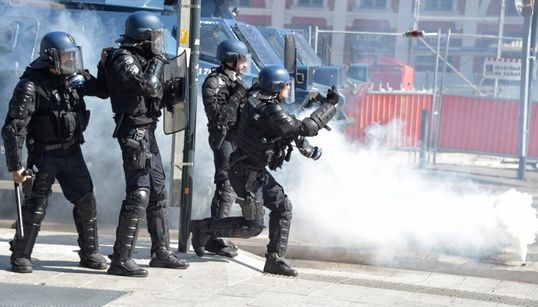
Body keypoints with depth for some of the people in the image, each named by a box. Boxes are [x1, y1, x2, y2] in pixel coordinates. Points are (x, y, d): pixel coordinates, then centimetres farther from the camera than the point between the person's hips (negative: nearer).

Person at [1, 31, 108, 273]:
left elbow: (104, 91, 16)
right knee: (36, 206, -5)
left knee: (86, 202, 6)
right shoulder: (31, 86, -17)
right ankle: (20, 256, 9)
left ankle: (90, 253, 19)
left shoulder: (75, 78, 1)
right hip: (45, 155, -6)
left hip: (72, 153, 6)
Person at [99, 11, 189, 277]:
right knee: (138, 195, -14)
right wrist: (157, 58, -13)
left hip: (147, 132, 10)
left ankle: (161, 252, 26)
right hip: (134, 132, -10)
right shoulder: (123, 59, -14)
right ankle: (121, 260, -13)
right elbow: (148, 86, -26)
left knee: (158, 193, 15)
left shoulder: (141, 58, 14)